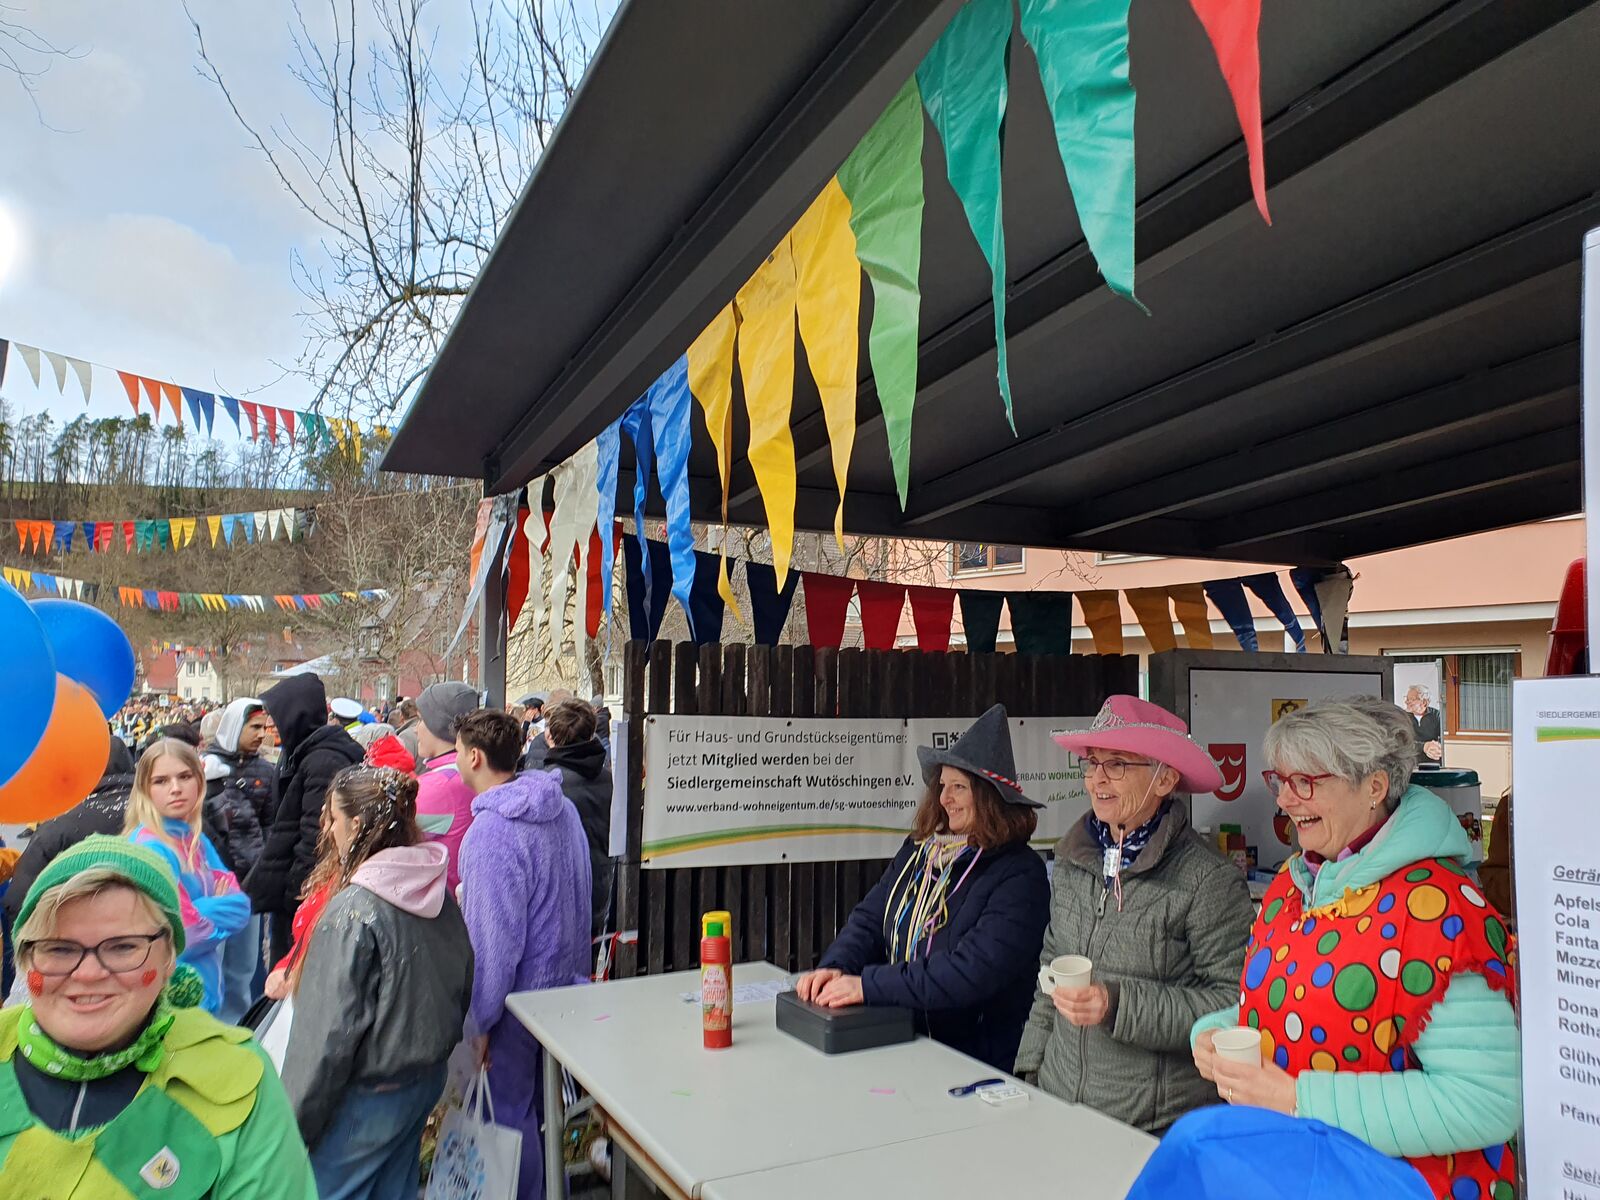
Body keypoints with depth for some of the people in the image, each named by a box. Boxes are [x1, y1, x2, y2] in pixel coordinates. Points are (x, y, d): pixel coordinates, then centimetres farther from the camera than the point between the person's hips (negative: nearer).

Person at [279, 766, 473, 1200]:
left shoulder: (353, 910, -23)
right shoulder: (438, 891, -2)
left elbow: (329, 1033, -20)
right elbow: (464, 983, 9)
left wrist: (296, 1119, -9)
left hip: (368, 1097, -7)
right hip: (429, 1079, 7)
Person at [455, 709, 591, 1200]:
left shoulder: (491, 831, -25)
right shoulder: (563, 808, 1)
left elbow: (494, 936, -24)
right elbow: (578, 896, 12)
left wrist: (480, 1020, -15)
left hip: (517, 993, -8)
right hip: (566, 979, 8)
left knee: (509, 1112, 9)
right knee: (542, 1103, 23)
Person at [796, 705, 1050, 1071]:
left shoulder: (1019, 875, -12)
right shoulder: (918, 850, 10)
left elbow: (973, 971, -22)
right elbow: (870, 919, 10)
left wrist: (869, 985, -23)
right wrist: (836, 967, -11)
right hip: (900, 1047, 6)